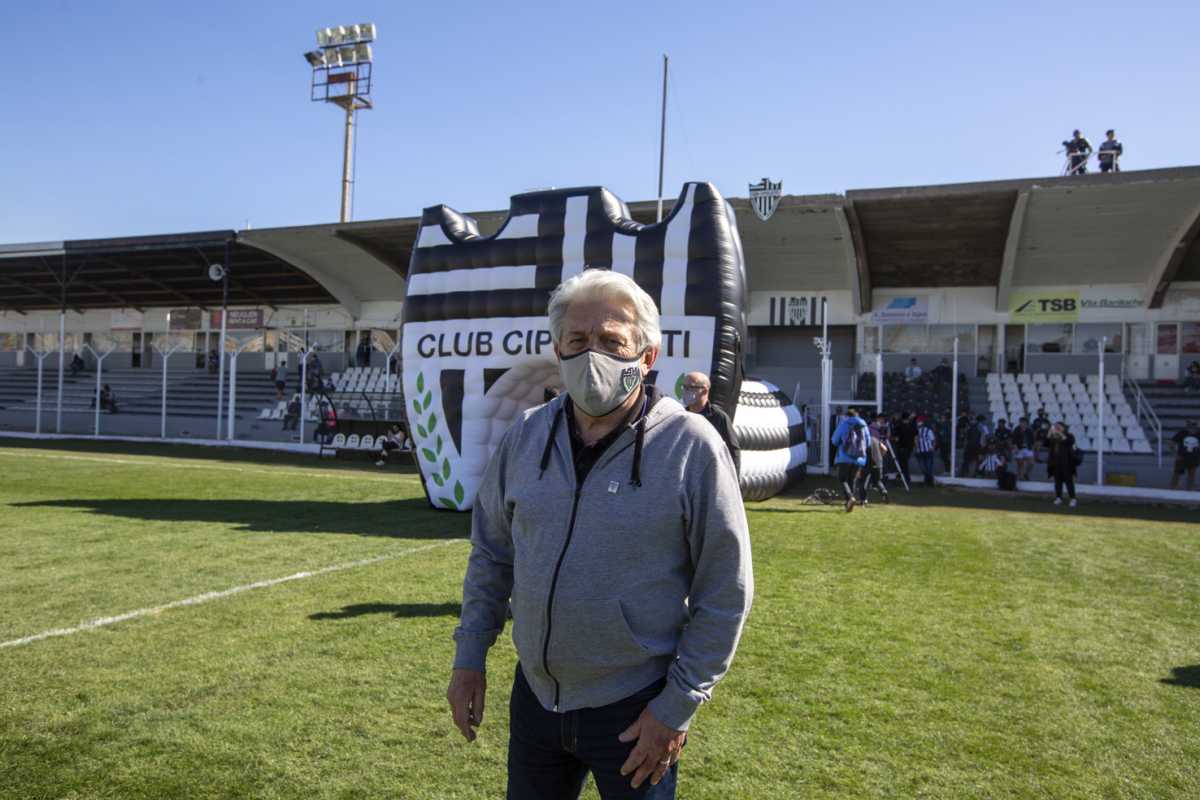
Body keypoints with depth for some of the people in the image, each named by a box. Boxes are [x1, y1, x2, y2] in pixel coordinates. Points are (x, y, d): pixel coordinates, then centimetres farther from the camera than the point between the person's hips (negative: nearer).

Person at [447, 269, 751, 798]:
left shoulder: (691, 446, -16)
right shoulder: (527, 434, -2)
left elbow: (725, 594, -12)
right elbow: (491, 553, 9)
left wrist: (677, 707, -12)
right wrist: (469, 656, 7)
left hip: (635, 710, -4)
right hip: (535, 695, 5)